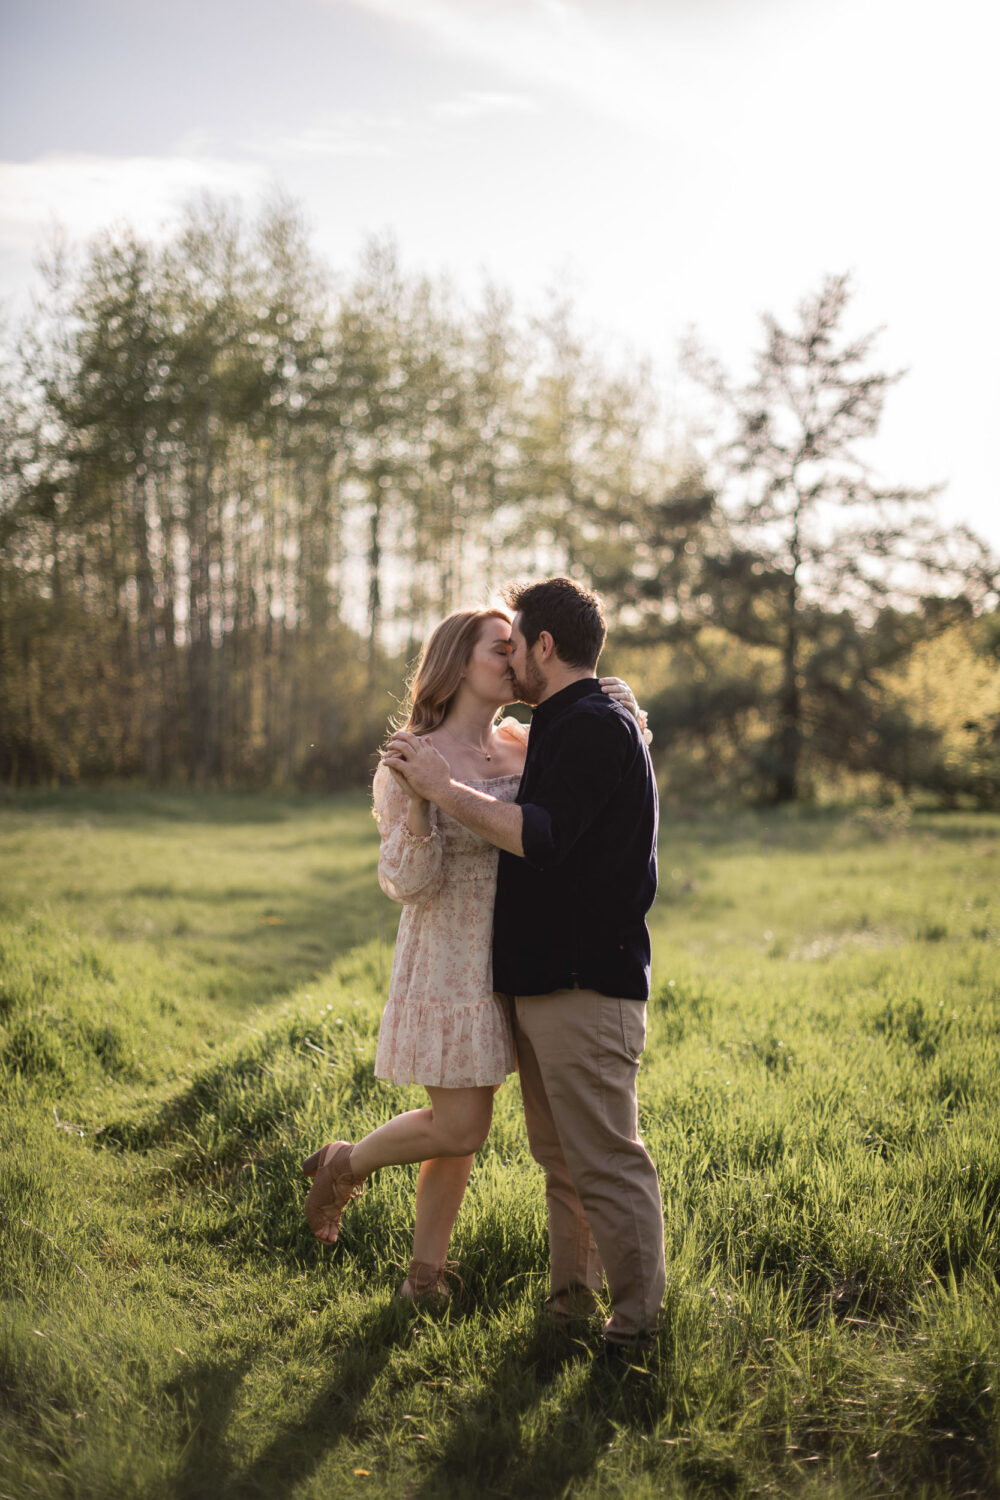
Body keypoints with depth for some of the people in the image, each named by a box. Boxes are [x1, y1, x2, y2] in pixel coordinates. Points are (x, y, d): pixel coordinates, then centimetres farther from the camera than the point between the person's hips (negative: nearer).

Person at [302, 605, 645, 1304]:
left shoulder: (523, 744, 4)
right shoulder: (414, 763, -12)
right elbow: (407, 884, -15)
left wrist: (621, 706, -6)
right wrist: (416, 803, -32)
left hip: (507, 965, 6)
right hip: (449, 964, -6)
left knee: (462, 1128, 12)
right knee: (460, 1128, -5)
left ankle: (426, 1274, 24)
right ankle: (344, 1166, 21)